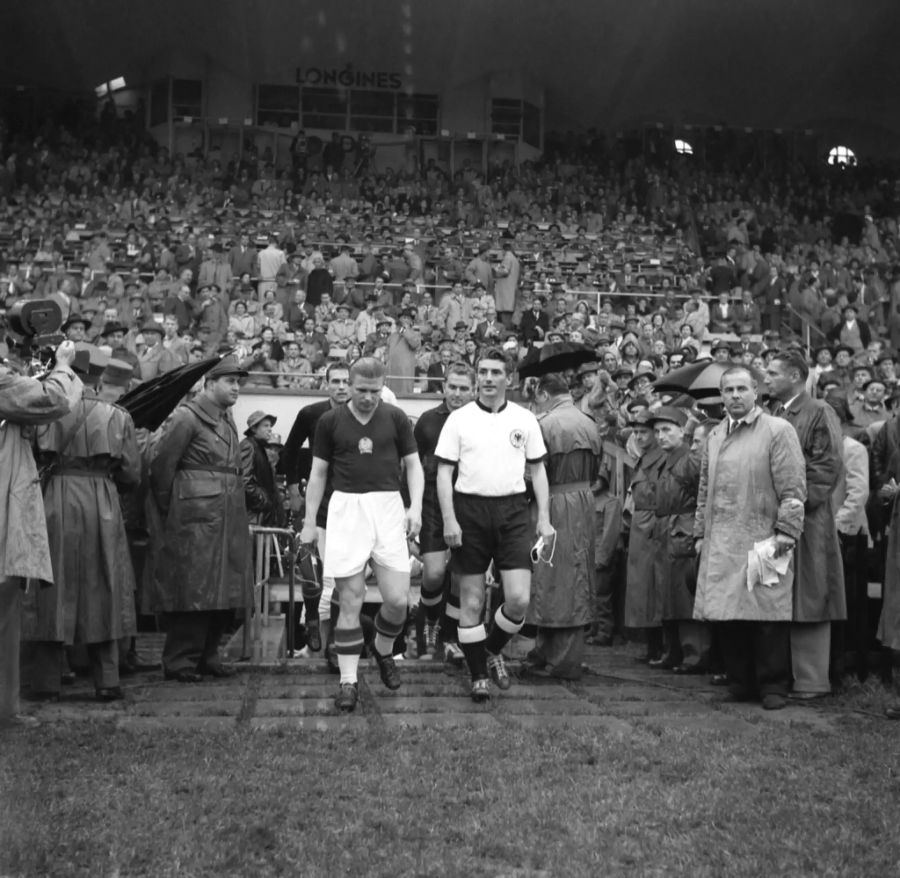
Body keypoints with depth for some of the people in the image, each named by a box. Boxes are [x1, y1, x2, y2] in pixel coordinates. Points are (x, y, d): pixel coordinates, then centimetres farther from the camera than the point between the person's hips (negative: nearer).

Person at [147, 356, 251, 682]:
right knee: (193, 591, -4)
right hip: (197, 518, -8)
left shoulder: (227, 420, 18)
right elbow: (161, 466, -8)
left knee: (225, 592, 10)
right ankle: (179, 661, 5)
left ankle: (207, 655, 20)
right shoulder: (186, 417, -7)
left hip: (229, 518, 8)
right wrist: (169, 513, -2)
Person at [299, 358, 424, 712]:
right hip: (346, 509, -1)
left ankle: (382, 651, 29)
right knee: (350, 601, -1)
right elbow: (318, 473, 9)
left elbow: (413, 464, 10)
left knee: (398, 599, -3)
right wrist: (309, 522, 8)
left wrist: (415, 506, -4)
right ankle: (348, 682, 7)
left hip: (387, 508, 1)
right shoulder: (330, 421, 4)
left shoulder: (396, 418, 5)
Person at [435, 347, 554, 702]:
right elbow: (444, 472, 0)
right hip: (470, 510, -1)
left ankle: (493, 650, 22)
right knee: (471, 601, 4)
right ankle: (478, 675, 18)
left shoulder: (524, 419, 7)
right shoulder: (459, 419, 2)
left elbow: (538, 471, 11)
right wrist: (449, 520, -10)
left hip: (512, 512, 1)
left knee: (519, 599, -7)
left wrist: (544, 519, 2)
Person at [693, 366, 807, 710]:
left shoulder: (778, 431, -2)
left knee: (767, 616, -2)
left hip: (762, 540, -5)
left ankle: (773, 685, 10)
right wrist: (700, 533, 16)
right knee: (726, 616, 5)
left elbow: (793, 488, -7)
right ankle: (740, 682, 18)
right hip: (720, 545, 5)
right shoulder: (714, 436, 16)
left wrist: (785, 532, -13)